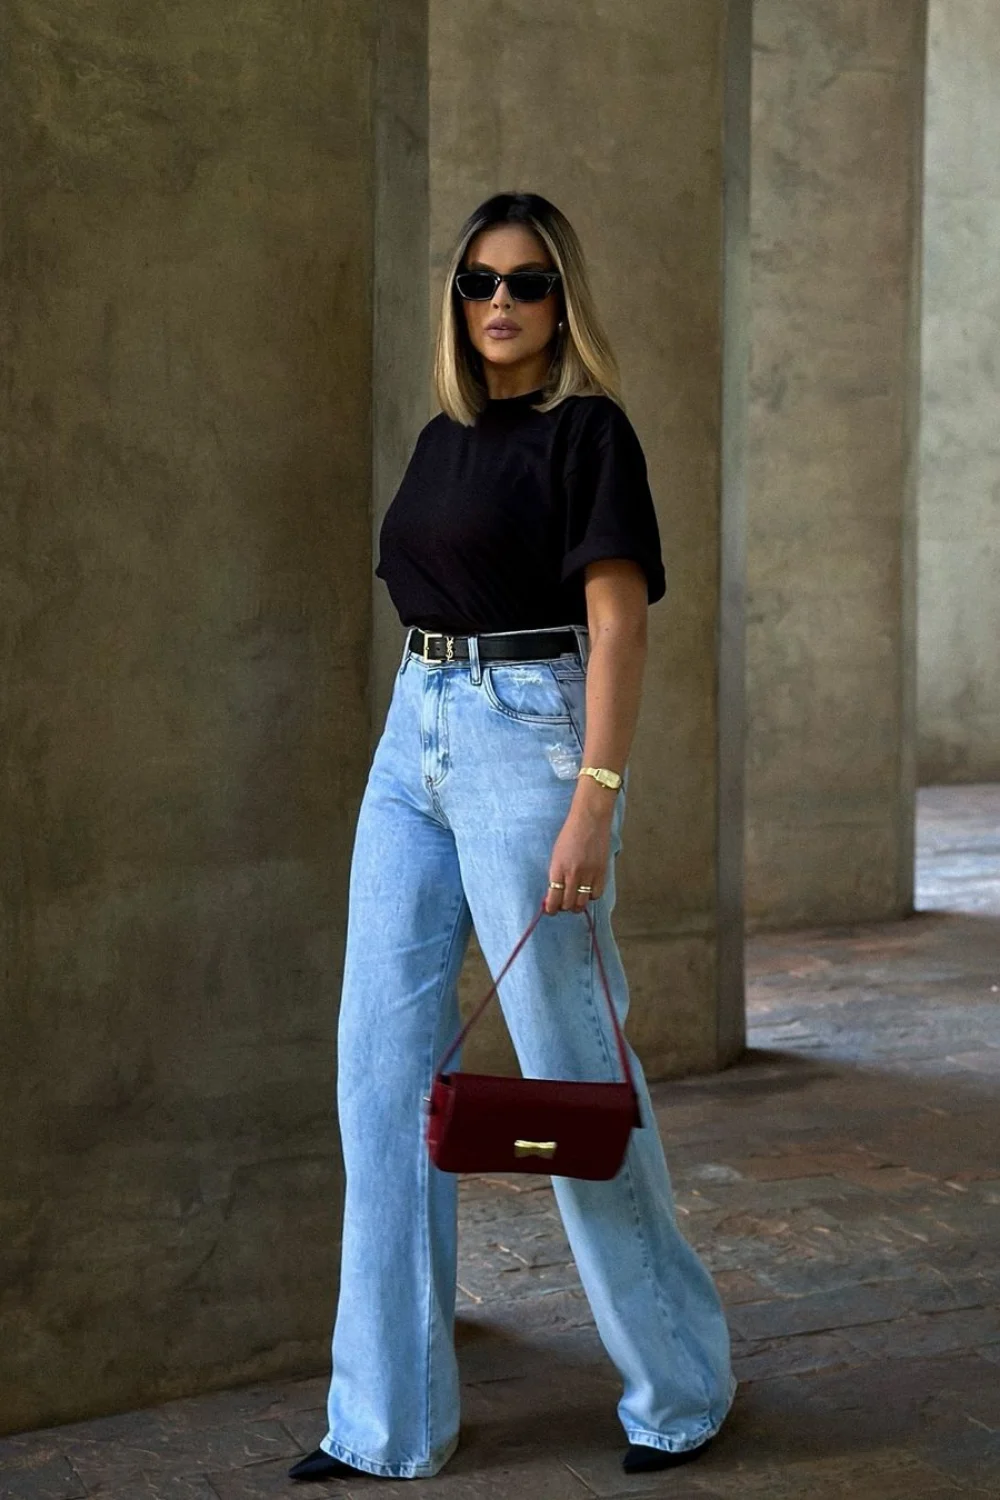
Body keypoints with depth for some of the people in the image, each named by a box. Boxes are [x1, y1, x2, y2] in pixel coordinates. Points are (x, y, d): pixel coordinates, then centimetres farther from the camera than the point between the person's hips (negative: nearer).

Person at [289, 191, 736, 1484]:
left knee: (566, 1063, -2)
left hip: (527, 735, -8)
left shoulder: (587, 428, -6)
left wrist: (595, 803, -21)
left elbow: (617, 620, -14)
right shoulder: (444, 436, 16)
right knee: (383, 1067, 4)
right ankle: (390, 1418, 13)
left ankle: (680, 1381, 18)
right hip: (413, 738, 8)